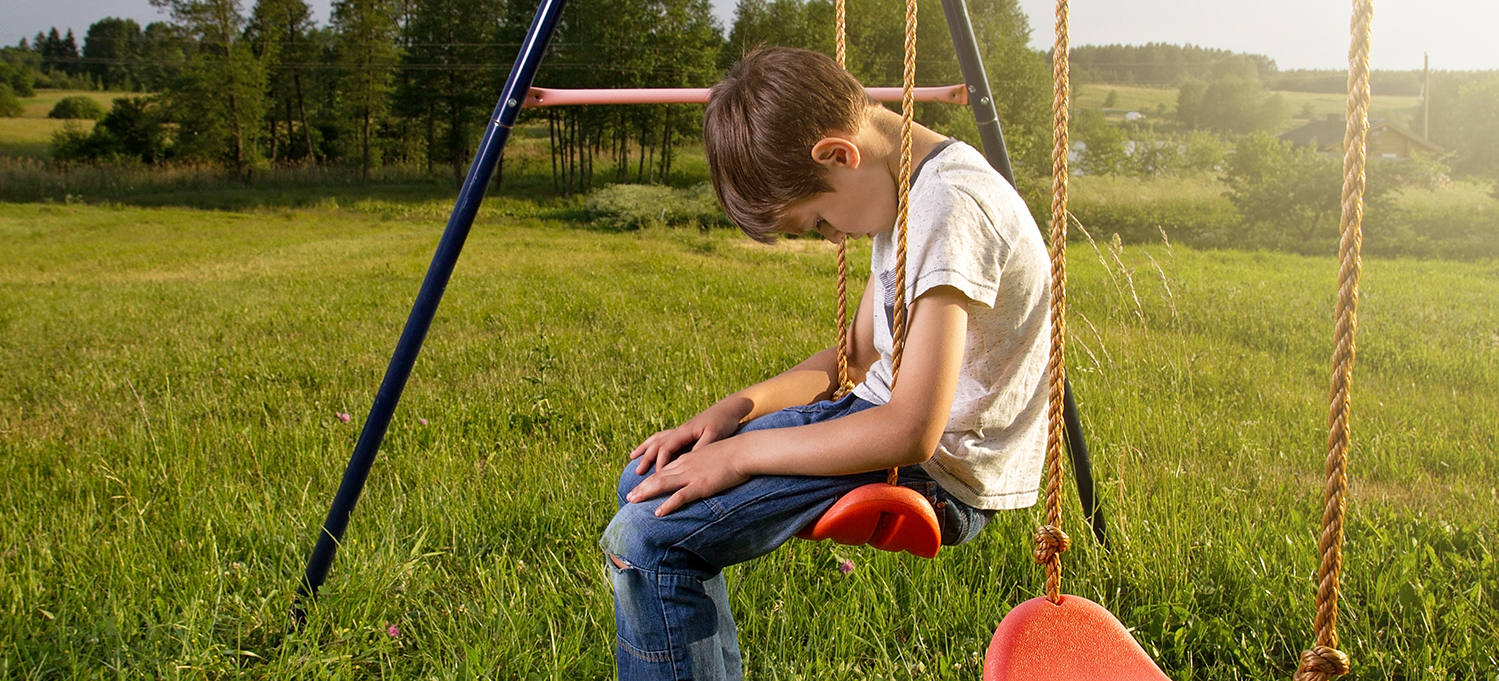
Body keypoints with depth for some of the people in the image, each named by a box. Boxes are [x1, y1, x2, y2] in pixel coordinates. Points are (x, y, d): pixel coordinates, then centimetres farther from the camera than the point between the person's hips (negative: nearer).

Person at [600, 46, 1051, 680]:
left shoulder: (952, 206, -23)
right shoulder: (901, 189, 8)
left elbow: (912, 431, -26)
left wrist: (744, 452, -19)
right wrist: (739, 406, 1)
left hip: (943, 469, -10)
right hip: (890, 420, 10)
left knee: (645, 538, -18)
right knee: (648, 482, 13)